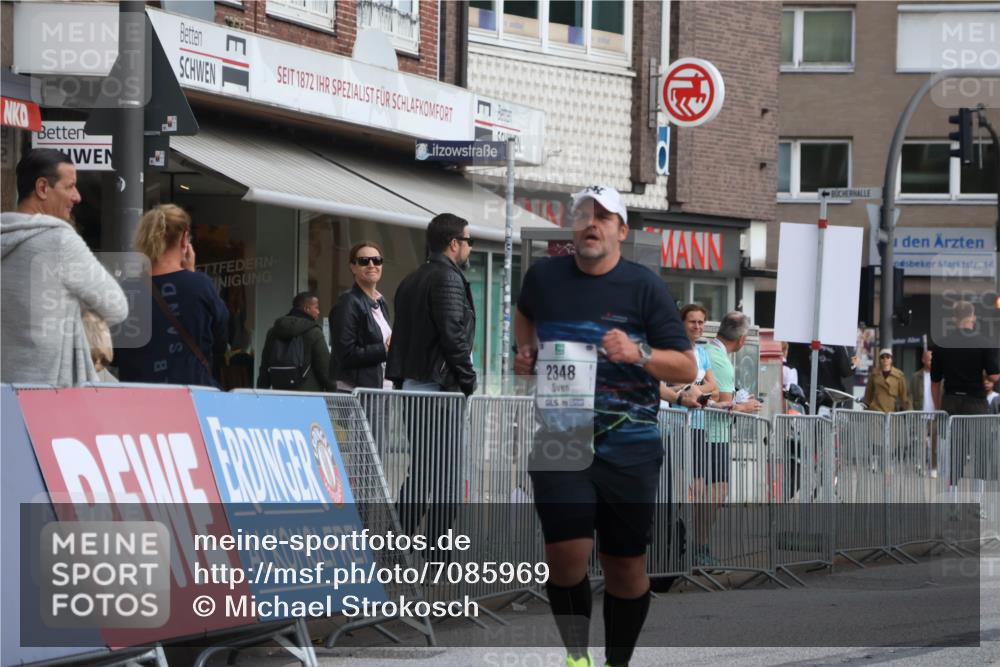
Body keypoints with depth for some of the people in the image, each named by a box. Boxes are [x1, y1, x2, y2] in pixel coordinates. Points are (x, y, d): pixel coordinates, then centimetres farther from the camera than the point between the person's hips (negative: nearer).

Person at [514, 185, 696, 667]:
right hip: (560, 441, 1)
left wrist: (638, 353, -18)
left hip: (629, 447, -1)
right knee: (566, 552, -15)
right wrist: (526, 354, 13)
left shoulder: (644, 286, -2)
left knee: (625, 565, 4)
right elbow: (525, 314, 31)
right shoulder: (544, 276, 6)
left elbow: (687, 368, -2)